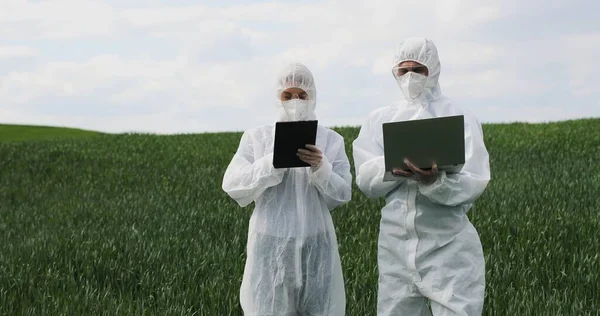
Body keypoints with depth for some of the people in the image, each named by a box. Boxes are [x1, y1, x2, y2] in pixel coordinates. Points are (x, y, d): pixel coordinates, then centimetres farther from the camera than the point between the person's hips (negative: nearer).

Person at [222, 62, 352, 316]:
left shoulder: (331, 140, 6)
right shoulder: (256, 137, 5)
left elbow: (342, 195, -1)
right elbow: (233, 187, -5)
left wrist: (321, 168, -20)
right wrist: (273, 162, -17)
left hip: (315, 244, 1)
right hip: (271, 245, 0)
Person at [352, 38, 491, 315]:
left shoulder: (461, 120, -1)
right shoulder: (379, 120, 7)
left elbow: (473, 184, -11)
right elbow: (366, 181, -1)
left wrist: (435, 181, -31)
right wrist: (397, 164, -20)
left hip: (449, 246, -3)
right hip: (396, 244, 3)